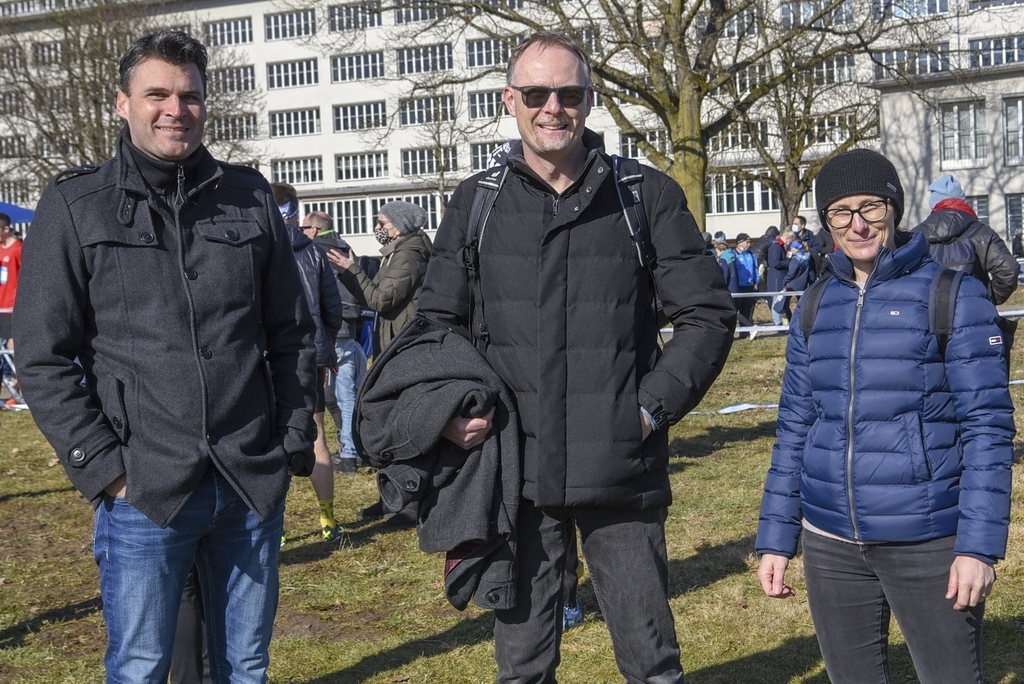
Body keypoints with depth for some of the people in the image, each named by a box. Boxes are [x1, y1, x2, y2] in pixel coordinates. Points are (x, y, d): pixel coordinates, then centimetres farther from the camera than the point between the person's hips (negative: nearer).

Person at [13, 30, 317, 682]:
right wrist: (101, 467, -9)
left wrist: (296, 442, 4)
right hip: (143, 490, -3)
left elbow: (294, 331, 11)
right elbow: (44, 357, -3)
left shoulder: (250, 199, 8)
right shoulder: (75, 207, 0)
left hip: (254, 483, 3)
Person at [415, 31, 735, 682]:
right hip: (516, 471, 2)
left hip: (621, 474, -1)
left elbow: (708, 313, 3)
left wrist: (653, 407, -7)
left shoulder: (647, 194, 1)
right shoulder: (476, 202, 6)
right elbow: (438, 322, 14)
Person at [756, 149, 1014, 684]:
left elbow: (987, 426, -8)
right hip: (830, 544, 4)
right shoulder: (816, 308, 7)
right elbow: (794, 429, 11)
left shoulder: (953, 297, -6)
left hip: (929, 542, -4)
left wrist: (979, 544, -15)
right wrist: (775, 538, 8)